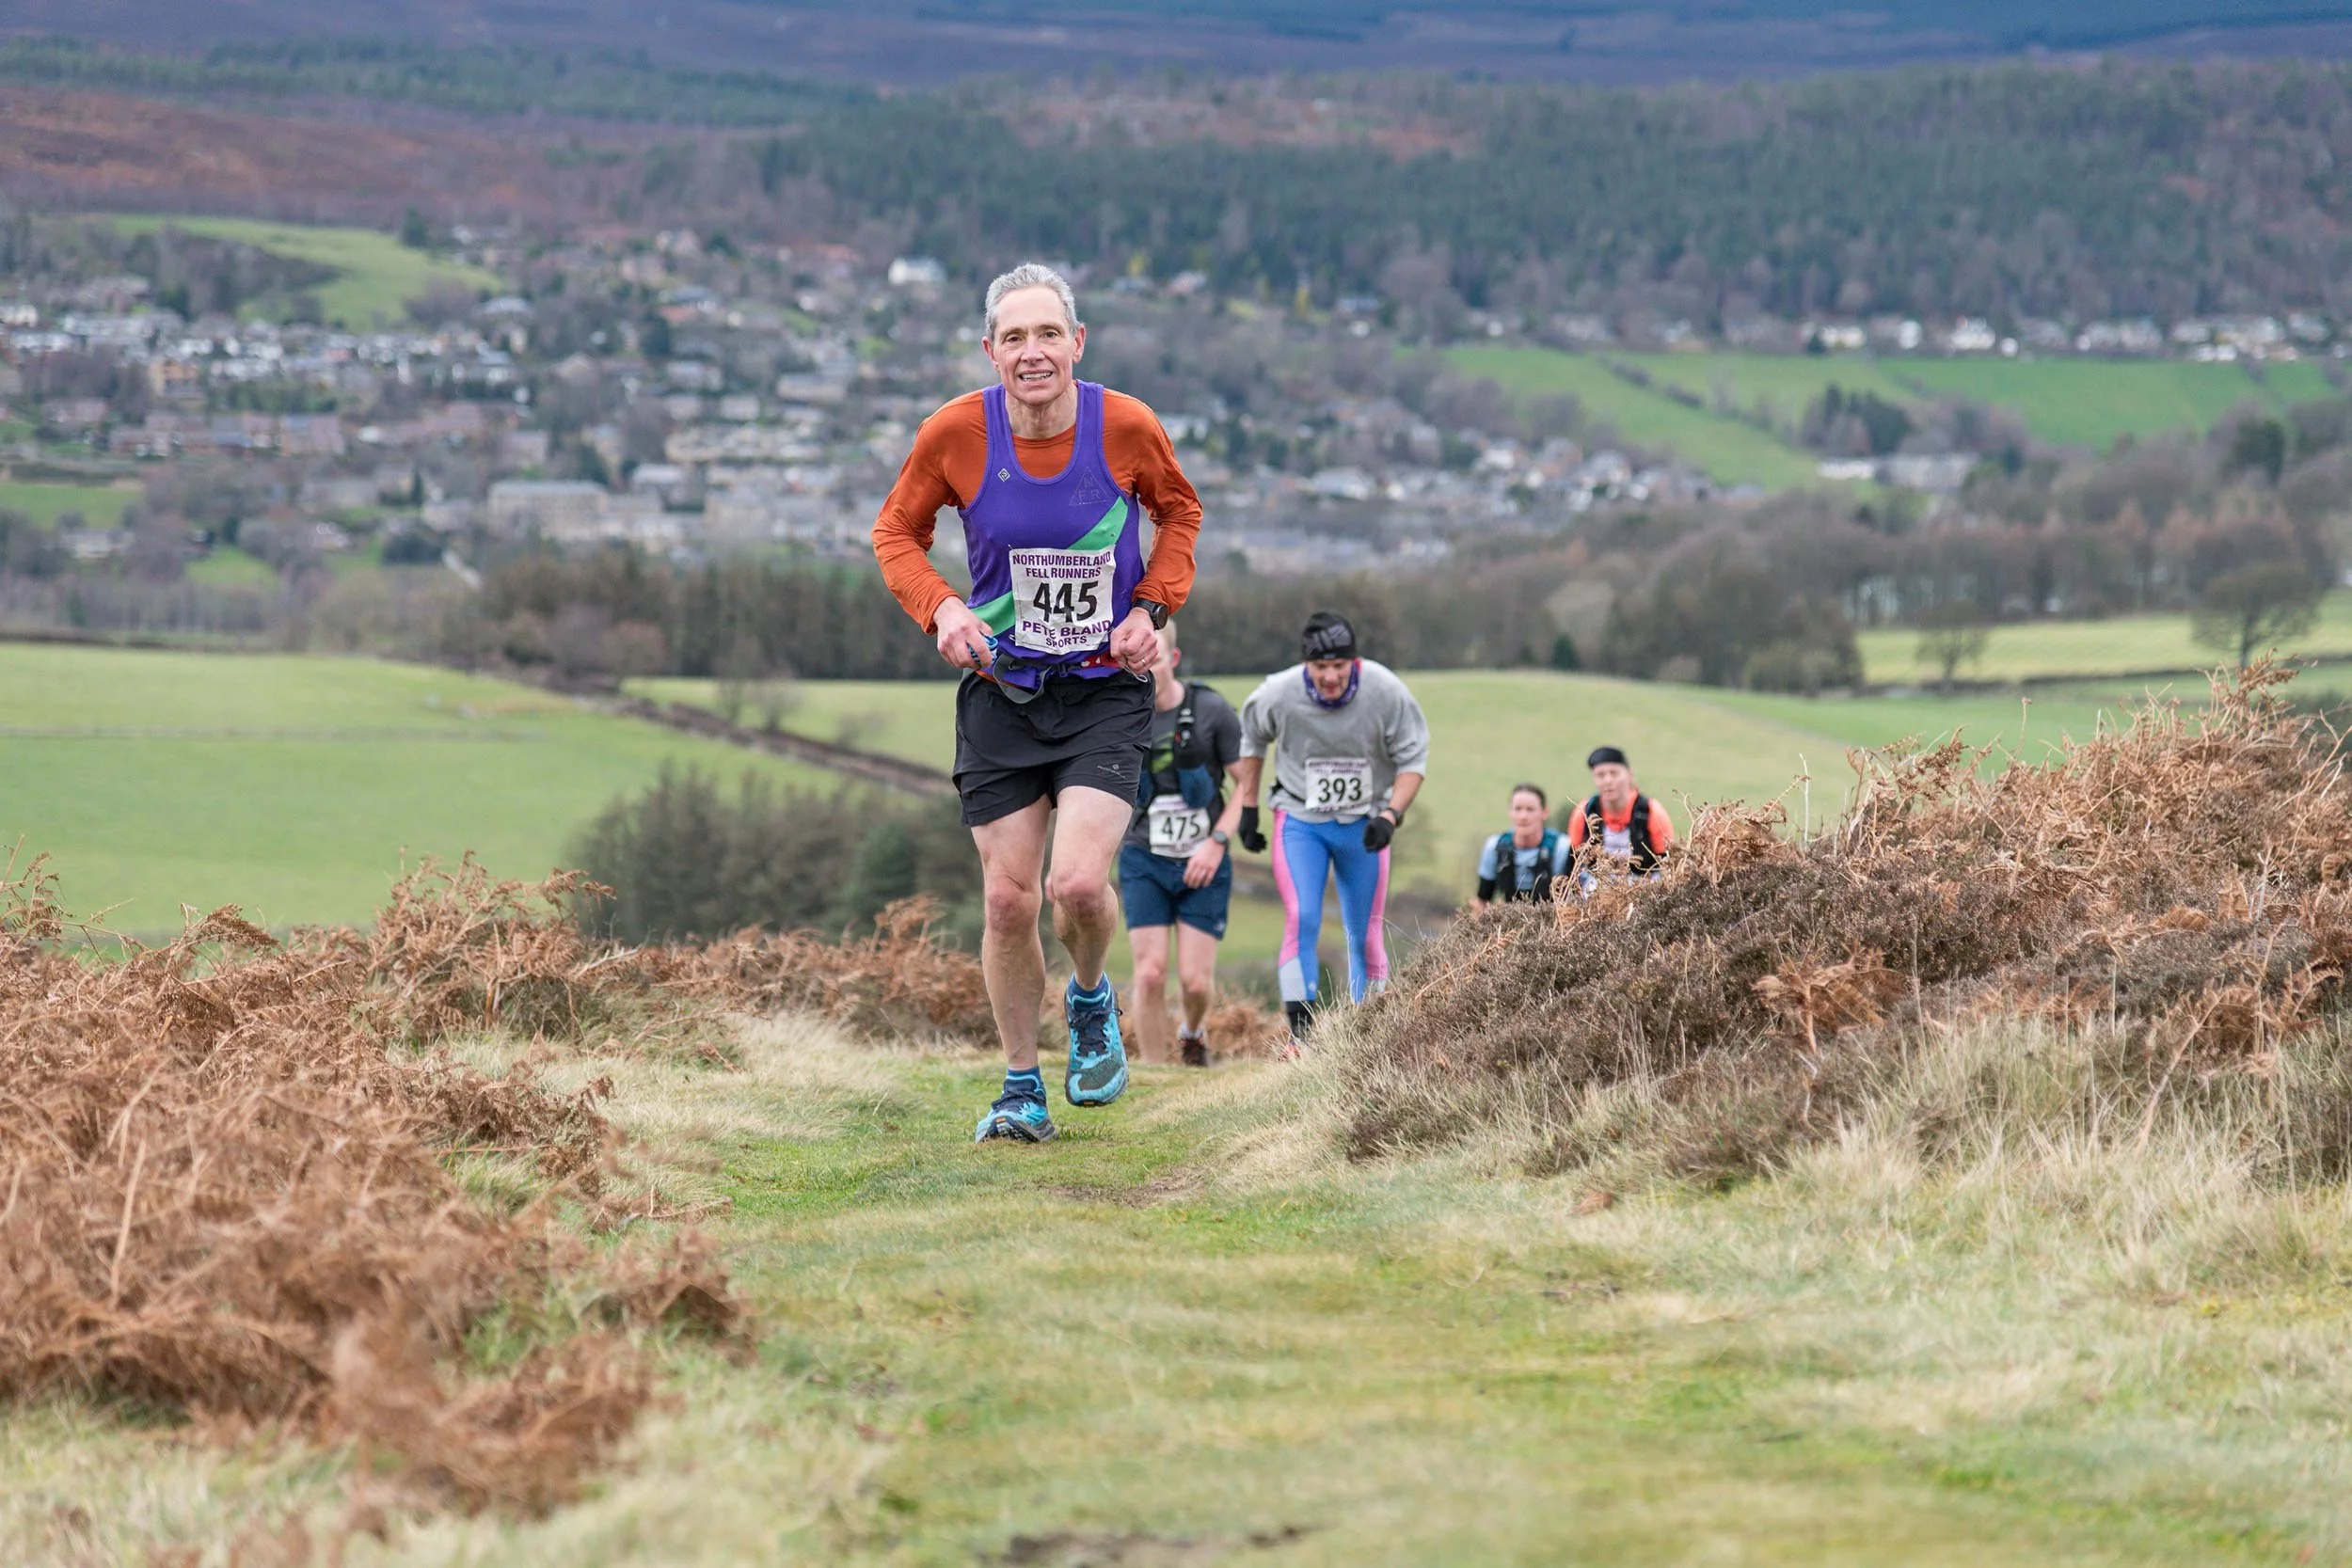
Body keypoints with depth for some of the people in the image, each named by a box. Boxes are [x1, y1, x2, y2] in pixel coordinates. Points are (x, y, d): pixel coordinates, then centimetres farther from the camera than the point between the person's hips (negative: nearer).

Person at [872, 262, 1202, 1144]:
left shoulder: (1128, 428, -11)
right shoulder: (956, 434, -10)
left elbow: (1179, 511, 10)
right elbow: (897, 531, 6)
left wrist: (1153, 607, -3)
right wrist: (940, 608, -11)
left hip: (1106, 689, -1)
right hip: (1001, 690, 1)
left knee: (1078, 882, -17)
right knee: (1007, 897, 0)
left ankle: (1091, 1000, 18)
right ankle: (1022, 1092, 18)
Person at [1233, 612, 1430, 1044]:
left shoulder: (1386, 692, -18)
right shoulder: (1278, 695, -17)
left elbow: (1412, 759, -7)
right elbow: (1252, 742, 6)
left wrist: (1390, 816, -20)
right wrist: (1248, 810, 8)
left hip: (1364, 825, 1)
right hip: (1299, 819, -1)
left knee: (1366, 935, 5)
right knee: (1301, 920, -18)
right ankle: (1300, 1031, -18)